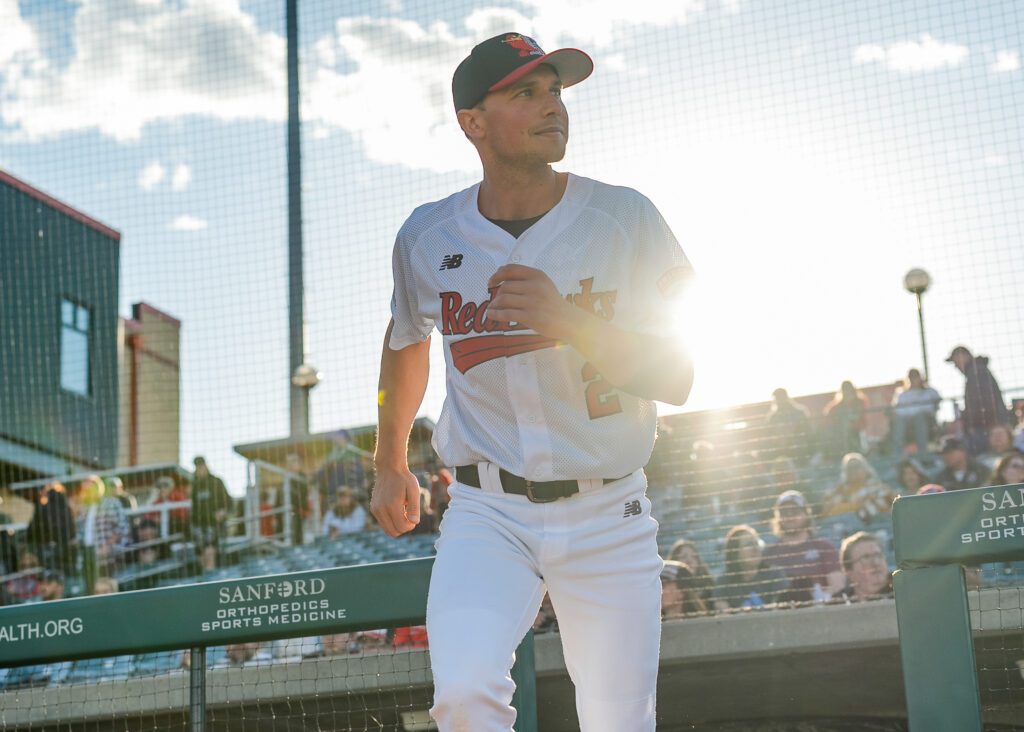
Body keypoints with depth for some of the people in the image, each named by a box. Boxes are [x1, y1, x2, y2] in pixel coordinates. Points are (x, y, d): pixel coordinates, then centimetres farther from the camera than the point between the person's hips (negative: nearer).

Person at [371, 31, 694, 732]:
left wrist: (567, 320, -26)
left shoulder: (626, 219, -5)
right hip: (488, 514, 0)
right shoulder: (428, 237, 1)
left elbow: (677, 378, -10)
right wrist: (390, 467, 33)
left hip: (607, 516, 0)